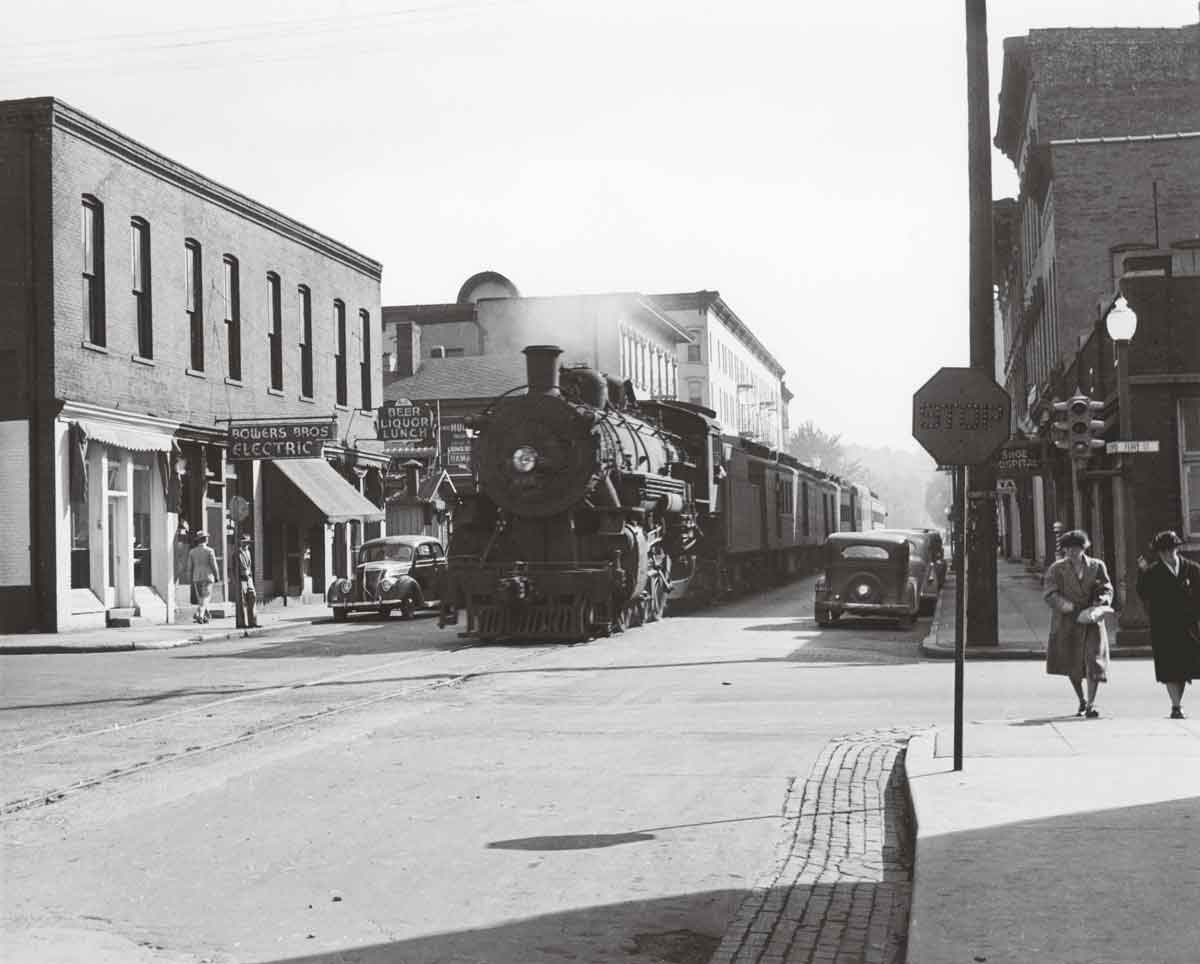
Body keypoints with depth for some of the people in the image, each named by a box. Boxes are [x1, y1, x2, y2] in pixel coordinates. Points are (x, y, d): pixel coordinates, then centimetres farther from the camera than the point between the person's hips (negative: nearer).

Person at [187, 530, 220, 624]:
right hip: (207, 577, -4)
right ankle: (199, 615, -18)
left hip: (196, 578, 4)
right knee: (205, 598, -2)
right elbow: (214, 565, -8)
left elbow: (190, 567, 5)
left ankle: (205, 616, 20)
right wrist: (217, 576, 5)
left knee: (201, 598, 15)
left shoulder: (192, 552, 3)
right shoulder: (209, 550, -7)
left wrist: (191, 580, 11)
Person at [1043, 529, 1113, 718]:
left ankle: (1091, 704, -8)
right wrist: (1064, 605, -23)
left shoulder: (1097, 566, 4)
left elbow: (1107, 589, 5)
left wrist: (1102, 601, -17)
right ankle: (1081, 702, 29)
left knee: (1094, 661, -11)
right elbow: (1049, 593, -5)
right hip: (1067, 623, 1)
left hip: (1091, 621, -1)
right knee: (1071, 664, 10)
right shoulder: (1057, 568, 0)